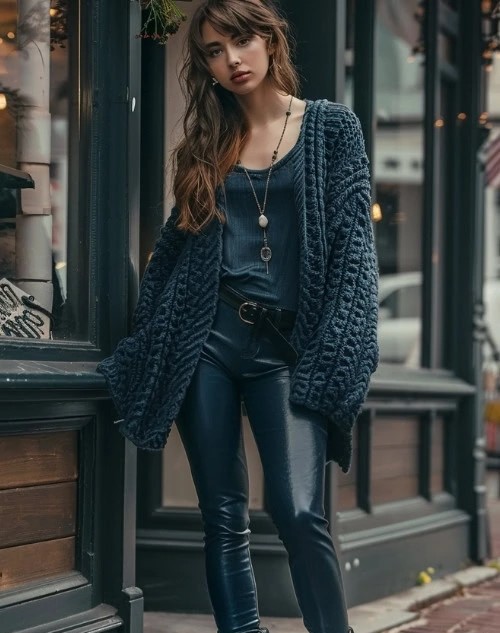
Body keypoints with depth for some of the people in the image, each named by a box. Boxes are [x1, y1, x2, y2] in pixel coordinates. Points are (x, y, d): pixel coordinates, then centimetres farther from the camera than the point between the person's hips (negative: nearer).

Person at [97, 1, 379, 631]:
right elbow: (173, 247, 15)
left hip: (287, 344, -3)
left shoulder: (332, 126, 4)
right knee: (223, 517, 2)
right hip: (206, 338, 3)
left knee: (298, 510, -16)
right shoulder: (208, 143, 12)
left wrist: (335, 353, -13)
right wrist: (143, 352, 12)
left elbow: (351, 241, -3)